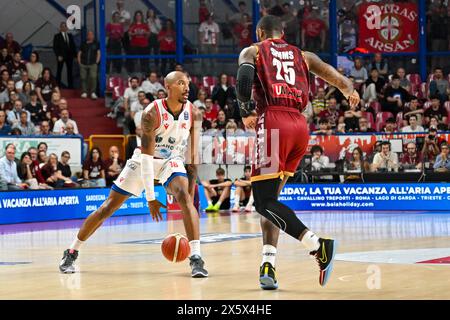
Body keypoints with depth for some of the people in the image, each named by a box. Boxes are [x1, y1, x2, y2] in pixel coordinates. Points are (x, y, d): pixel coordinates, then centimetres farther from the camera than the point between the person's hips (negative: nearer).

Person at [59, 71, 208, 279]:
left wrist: (191, 191, -15)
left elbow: (193, 158, -9)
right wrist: (150, 198, -27)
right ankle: (71, 253, 15)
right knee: (108, 207, 0)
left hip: (172, 160, 2)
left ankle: (196, 258, -27)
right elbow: (146, 157, -27)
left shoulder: (193, 114, -15)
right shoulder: (152, 114, -27)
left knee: (185, 198, -26)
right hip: (144, 159, -2)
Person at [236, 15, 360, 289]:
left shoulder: (252, 51, 14)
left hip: (274, 121, -5)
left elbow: (244, 80, -7)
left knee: (264, 201, -6)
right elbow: (337, 76, 19)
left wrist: (247, 111, 8)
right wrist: (350, 91, 41)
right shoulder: (303, 55, 25)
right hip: (301, 126, 5)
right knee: (270, 196, 14)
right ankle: (269, 265, 1)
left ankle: (317, 245, -24)